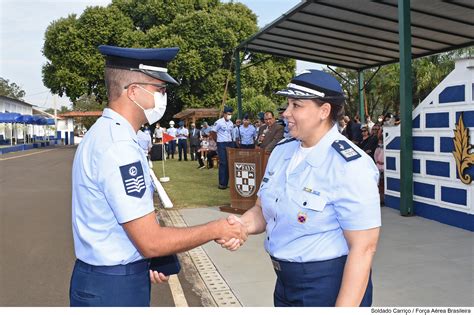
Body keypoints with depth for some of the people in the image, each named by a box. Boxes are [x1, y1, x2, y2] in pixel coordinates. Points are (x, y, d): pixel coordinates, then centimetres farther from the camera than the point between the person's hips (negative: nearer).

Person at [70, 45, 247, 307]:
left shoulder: (102, 134, 6)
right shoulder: (120, 148, -24)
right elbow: (151, 242, -23)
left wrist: (144, 261, 7)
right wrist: (216, 229, -13)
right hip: (114, 287, -9)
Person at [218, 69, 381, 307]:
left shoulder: (350, 167, -21)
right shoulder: (281, 151, 1)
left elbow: (362, 249, -21)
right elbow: (263, 210, 9)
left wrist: (344, 308, -22)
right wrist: (241, 225, -12)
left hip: (331, 286, -7)